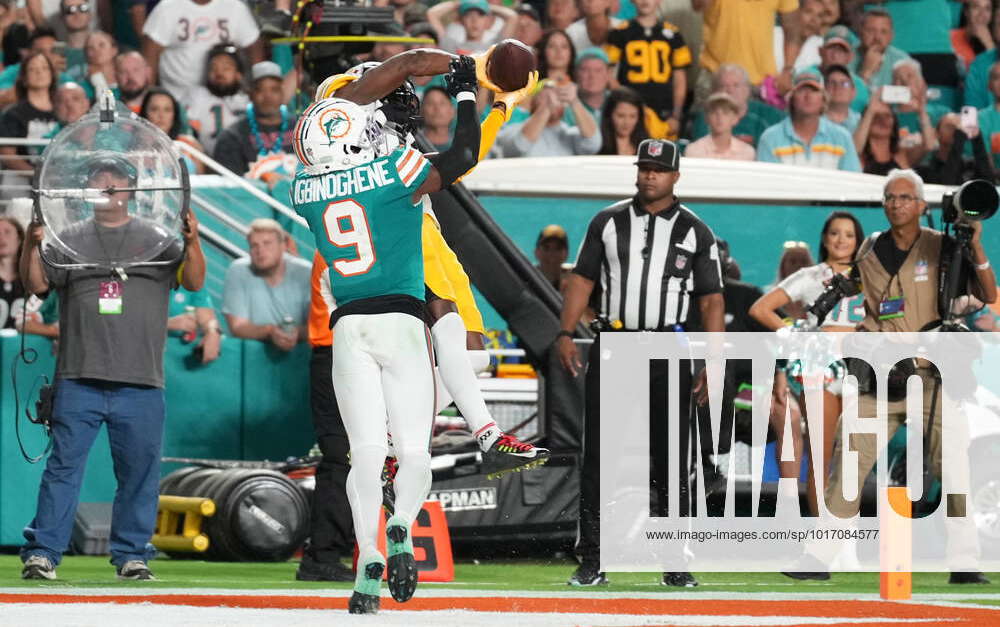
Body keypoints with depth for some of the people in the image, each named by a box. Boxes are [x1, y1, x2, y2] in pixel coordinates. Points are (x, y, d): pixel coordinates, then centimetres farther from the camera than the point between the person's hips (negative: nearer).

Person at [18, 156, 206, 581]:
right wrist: (33, 245, -13)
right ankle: (42, 553, -5)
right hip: (78, 382, -1)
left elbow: (193, 282, 3)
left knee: (139, 473, 3)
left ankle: (131, 555, 12)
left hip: (141, 384, 1)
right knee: (63, 466, -5)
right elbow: (35, 283, 5)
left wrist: (191, 243, -16)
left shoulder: (157, 239, 11)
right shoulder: (68, 239, 13)